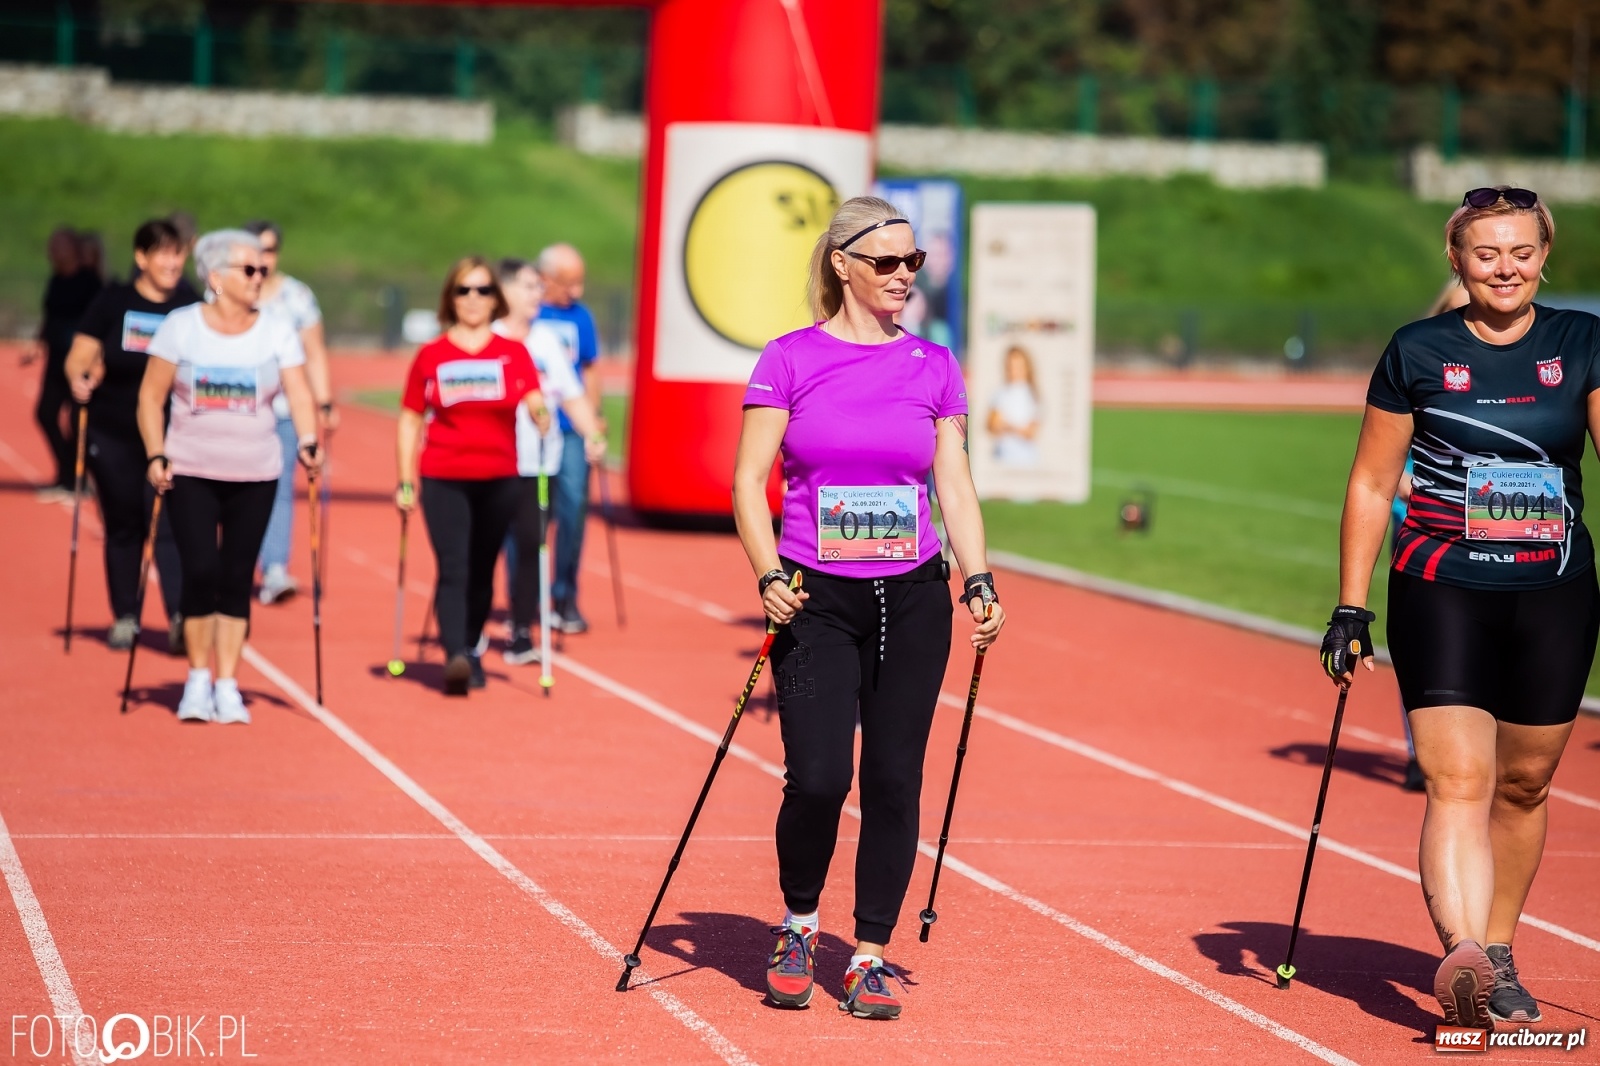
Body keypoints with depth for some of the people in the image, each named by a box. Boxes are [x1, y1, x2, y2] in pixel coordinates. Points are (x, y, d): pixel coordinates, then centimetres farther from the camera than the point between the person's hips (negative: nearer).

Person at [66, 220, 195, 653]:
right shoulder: (113, 302, -1)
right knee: (122, 527, 9)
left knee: (169, 526, -12)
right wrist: (79, 379, -21)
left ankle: (180, 617, -18)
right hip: (113, 437, 1)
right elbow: (79, 358, 0)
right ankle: (125, 618, 19)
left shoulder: (190, 309, 1)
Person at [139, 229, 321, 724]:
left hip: (255, 474, 2)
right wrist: (156, 455, -9)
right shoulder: (180, 327, -1)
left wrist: (308, 442, -24)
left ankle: (227, 685, 10)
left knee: (237, 577, 2)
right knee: (201, 571, -9)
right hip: (191, 471, -1)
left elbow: (300, 394, -6)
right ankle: (198, 678, 6)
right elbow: (151, 396, 1)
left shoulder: (278, 332, 2)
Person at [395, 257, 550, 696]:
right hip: (443, 479, -1)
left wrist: (540, 414, -31)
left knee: (482, 572, 9)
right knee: (453, 569, -13)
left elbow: (534, 404, -6)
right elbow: (410, 420, 8)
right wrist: (405, 481, 4)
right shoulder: (430, 356, 4)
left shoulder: (513, 354, 5)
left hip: (498, 479, 1)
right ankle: (455, 656, -24)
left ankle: (471, 650, 24)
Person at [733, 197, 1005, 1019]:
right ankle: (798, 928, 15)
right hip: (817, 602, -2)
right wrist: (769, 576, -15)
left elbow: (956, 485, 9)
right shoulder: (790, 359, 0)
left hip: (912, 599, 2)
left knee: (894, 781, 0)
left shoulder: (933, 366, 8)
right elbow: (749, 480, -2)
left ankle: (871, 956, 13)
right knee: (817, 778, -12)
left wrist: (980, 583, -3)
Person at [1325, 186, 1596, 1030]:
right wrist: (1350, 611, 1)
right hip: (1442, 591, -2)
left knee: (1524, 785, 11)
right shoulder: (1418, 352, 0)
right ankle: (1462, 960, -28)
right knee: (1459, 782, -15)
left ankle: (1497, 958, 26)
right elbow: (1371, 485, 4)